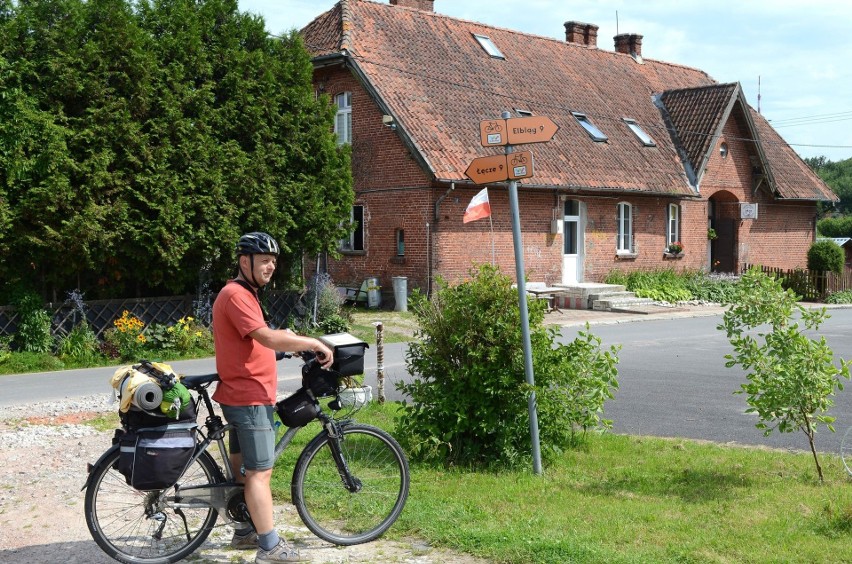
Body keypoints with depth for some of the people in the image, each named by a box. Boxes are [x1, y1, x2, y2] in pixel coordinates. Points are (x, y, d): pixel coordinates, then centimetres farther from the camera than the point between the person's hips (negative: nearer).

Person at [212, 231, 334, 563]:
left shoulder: (243, 294, 17)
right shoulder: (236, 295, -18)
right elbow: (268, 338, -27)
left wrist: (297, 343, 11)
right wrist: (315, 343, -20)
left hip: (242, 395, 11)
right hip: (250, 397, -11)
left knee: (242, 467, 18)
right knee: (260, 471, -7)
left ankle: (245, 532, 29)